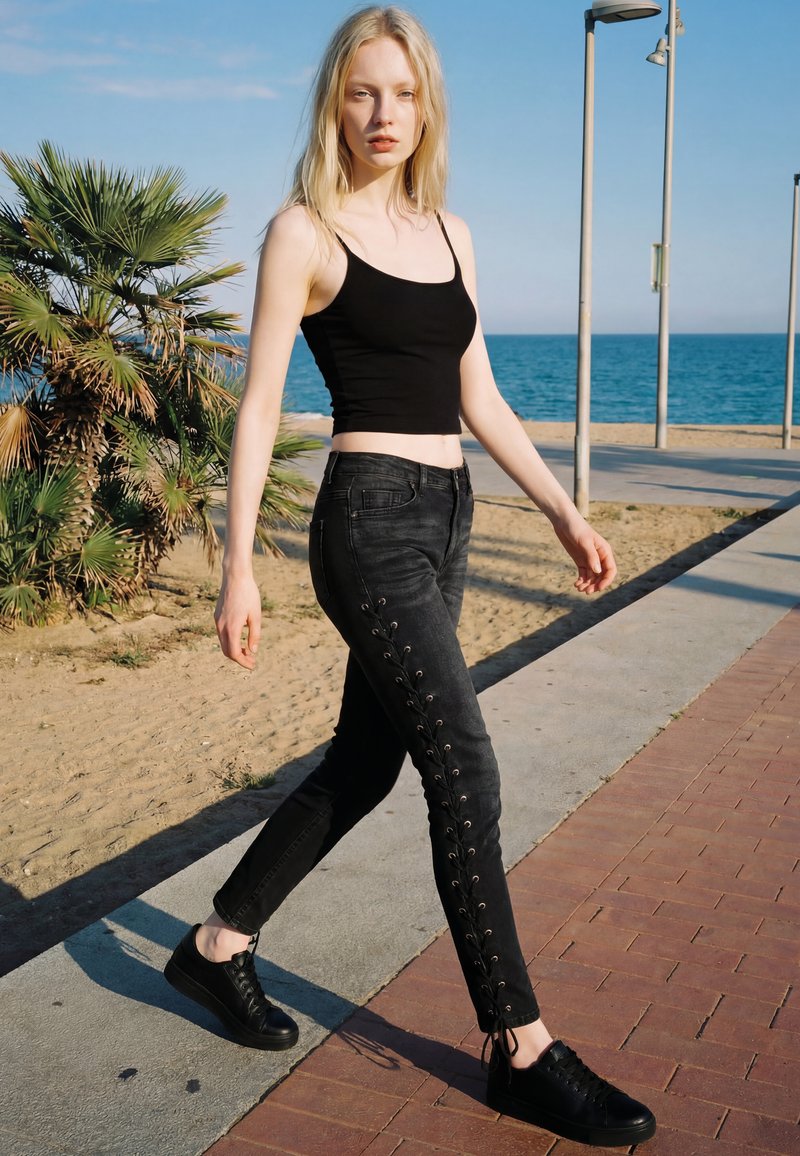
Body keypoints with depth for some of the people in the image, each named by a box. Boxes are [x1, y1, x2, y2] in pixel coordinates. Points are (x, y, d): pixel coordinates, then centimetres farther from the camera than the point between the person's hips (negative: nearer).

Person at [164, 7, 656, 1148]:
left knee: (367, 760, 13)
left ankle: (220, 944, 30)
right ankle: (523, 1051, 4)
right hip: (370, 519, -7)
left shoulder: (449, 232, 15)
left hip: (445, 519, 8)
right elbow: (258, 405, -6)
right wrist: (239, 565, -10)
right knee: (466, 773, -9)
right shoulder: (305, 231, -3)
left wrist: (566, 511, 13)